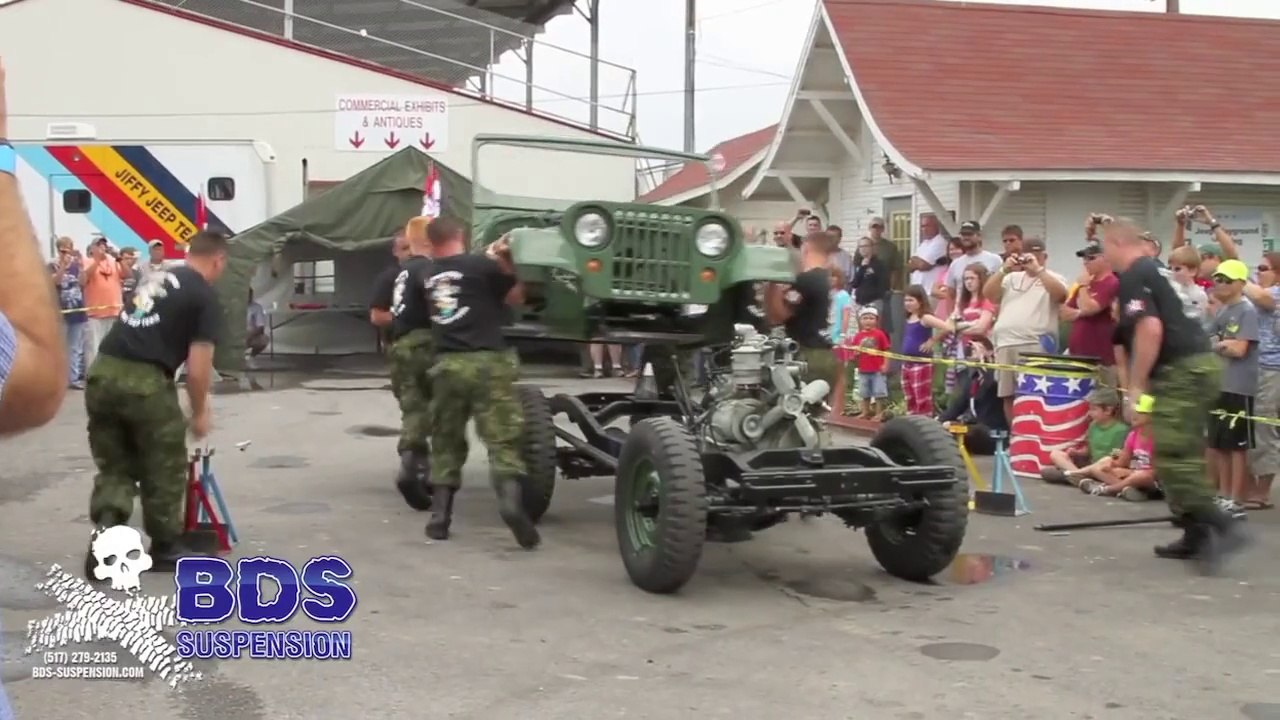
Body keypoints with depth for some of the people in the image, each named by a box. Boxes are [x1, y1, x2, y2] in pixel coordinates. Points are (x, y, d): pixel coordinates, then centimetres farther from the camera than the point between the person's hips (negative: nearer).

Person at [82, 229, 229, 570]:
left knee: (113, 468, 18)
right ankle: (166, 547, 25)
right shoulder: (205, 297, 0)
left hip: (101, 374, 6)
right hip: (143, 381, -6)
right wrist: (199, 411, 11)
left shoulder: (154, 278, 22)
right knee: (164, 470, 14)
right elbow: (197, 367, -6)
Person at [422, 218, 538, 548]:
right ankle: (511, 499, -26)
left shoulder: (429, 276, 14)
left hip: (447, 364, 4)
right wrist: (505, 262, 16)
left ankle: (440, 515, 9)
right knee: (502, 439, -5)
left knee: (445, 442, 14)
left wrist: (491, 257, 23)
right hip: (487, 362, -4)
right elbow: (516, 296, 8)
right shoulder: (481, 265, 0)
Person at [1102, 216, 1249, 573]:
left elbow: (1150, 330, -24)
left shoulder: (1133, 277, -11)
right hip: (1197, 366, 10)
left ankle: (1222, 526, -14)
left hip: (1181, 371, -10)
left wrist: (1136, 386, -17)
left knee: (1172, 458, -10)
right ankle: (1197, 535, 18)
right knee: (1184, 457, 14)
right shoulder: (1154, 271, 20)